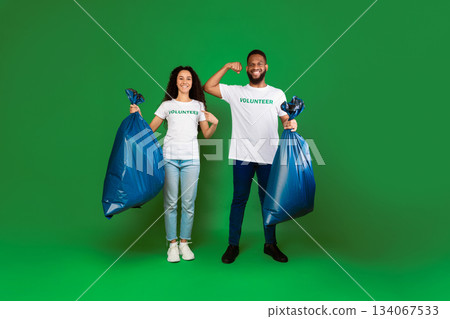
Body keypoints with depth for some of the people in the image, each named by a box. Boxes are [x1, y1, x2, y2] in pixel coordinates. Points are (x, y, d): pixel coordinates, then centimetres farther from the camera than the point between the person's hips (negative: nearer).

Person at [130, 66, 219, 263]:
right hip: (169, 157, 0)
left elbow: (207, 135, 12)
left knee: (188, 203, 0)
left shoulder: (198, 105, 15)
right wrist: (137, 116, -5)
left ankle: (184, 243, 14)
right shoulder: (167, 105, 12)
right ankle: (172, 244, 12)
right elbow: (150, 129, 9)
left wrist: (214, 123, -6)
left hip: (191, 158, 1)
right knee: (170, 202, 0)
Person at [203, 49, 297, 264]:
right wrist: (227, 67, 2)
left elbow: (286, 119, 9)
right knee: (239, 199, 5)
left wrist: (291, 124, -14)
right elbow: (208, 87, 6)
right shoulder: (236, 92, 8)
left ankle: (270, 244, 23)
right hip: (242, 155, 0)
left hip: (268, 156, 1)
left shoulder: (277, 94, 11)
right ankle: (233, 245, 16)